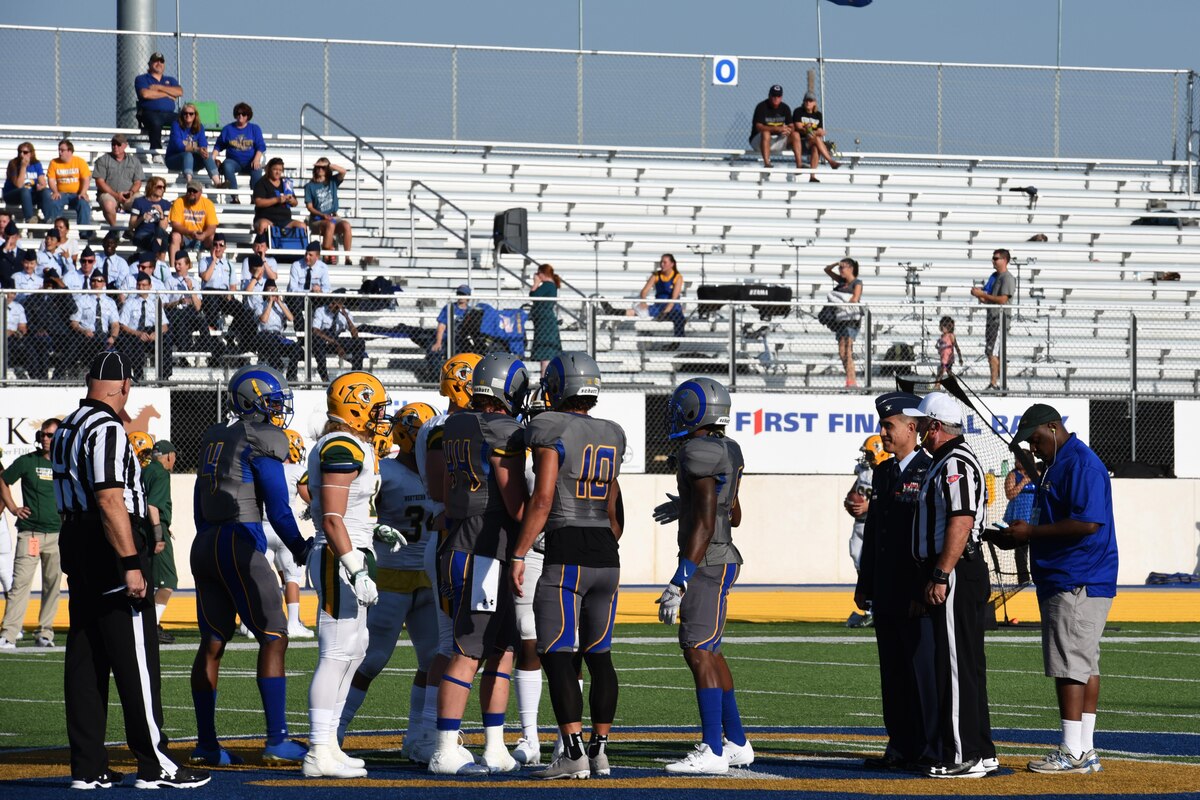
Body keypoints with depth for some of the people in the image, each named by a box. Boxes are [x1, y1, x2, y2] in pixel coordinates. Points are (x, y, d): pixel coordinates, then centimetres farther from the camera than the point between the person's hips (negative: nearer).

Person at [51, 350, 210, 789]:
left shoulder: (67, 429, 14)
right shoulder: (107, 429, -16)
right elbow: (110, 501, -22)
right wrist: (131, 565, -22)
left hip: (75, 545, 9)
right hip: (109, 551, -9)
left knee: (86, 660, 9)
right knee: (136, 659, -6)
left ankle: (87, 766, 10)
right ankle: (154, 764, -5)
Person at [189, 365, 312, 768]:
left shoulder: (215, 440, 14)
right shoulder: (261, 444, -10)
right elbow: (278, 510, -10)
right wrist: (301, 550, 4)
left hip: (205, 543, 8)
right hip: (240, 545, -8)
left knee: (212, 643, 10)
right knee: (274, 638, -5)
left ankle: (205, 743, 11)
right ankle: (277, 741, -9)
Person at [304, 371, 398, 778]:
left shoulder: (352, 447, 16)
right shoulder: (343, 450, -16)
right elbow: (332, 519, -21)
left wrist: (377, 531, 14)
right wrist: (357, 570, -24)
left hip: (347, 558, 11)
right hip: (340, 560, -11)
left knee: (353, 650, 16)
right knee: (336, 655, -9)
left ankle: (327, 744, 21)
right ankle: (319, 754, -8)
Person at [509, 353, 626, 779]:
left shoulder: (552, 429, -8)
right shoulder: (611, 436, 13)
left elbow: (542, 499, -16)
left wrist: (518, 555, -13)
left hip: (565, 556, -7)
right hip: (606, 554, 7)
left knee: (557, 656, -6)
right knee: (599, 655, 13)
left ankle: (574, 752, -14)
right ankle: (600, 750, 14)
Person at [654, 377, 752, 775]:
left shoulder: (699, 454, -17)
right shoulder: (727, 451, 12)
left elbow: (705, 525, -22)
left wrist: (678, 584, -23)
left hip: (706, 563, -10)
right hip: (718, 561, 10)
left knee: (698, 653, -11)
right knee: (709, 652, 17)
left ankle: (712, 751, -13)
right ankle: (737, 742, 23)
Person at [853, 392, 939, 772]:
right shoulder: (883, 473, 16)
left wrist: (924, 593, -18)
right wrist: (864, 584, 16)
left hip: (917, 595, -8)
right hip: (885, 594, 8)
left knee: (923, 670, -5)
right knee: (893, 673, 10)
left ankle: (932, 750, 0)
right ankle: (901, 749, 15)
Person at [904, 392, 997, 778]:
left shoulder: (956, 464, -14)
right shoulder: (945, 463, 19)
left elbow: (961, 522, -23)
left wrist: (940, 577, -24)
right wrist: (933, 578, 22)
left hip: (956, 574, -11)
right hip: (948, 576, 11)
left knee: (957, 666, -10)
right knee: (966, 666, 13)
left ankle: (964, 756, -11)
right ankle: (980, 753, 17)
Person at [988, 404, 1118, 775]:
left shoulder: (1081, 463, -14)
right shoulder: (1059, 464, 20)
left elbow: (1088, 523, -23)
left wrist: (1032, 531, -17)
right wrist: (1019, 537, 12)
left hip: (1076, 585, -11)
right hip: (1061, 582, 11)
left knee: (1070, 665, -10)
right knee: (1083, 665, 10)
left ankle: (1072, 752, -10)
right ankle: (1085, 751, 11)